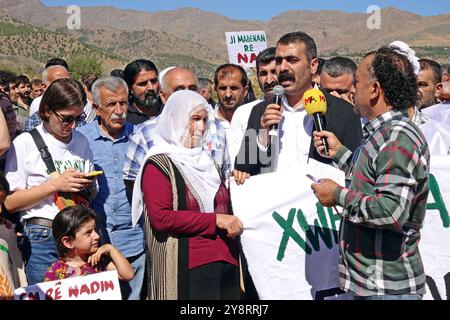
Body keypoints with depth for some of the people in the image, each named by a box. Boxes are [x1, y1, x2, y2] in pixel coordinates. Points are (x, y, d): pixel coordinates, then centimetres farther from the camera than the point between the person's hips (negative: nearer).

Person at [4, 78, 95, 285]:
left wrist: (88, 186, -4)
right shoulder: (25, 143, -4)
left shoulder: (82, 142, 9)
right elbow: (10, 203, -8)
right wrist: (55, 184, -16)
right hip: (42, 238, -4)